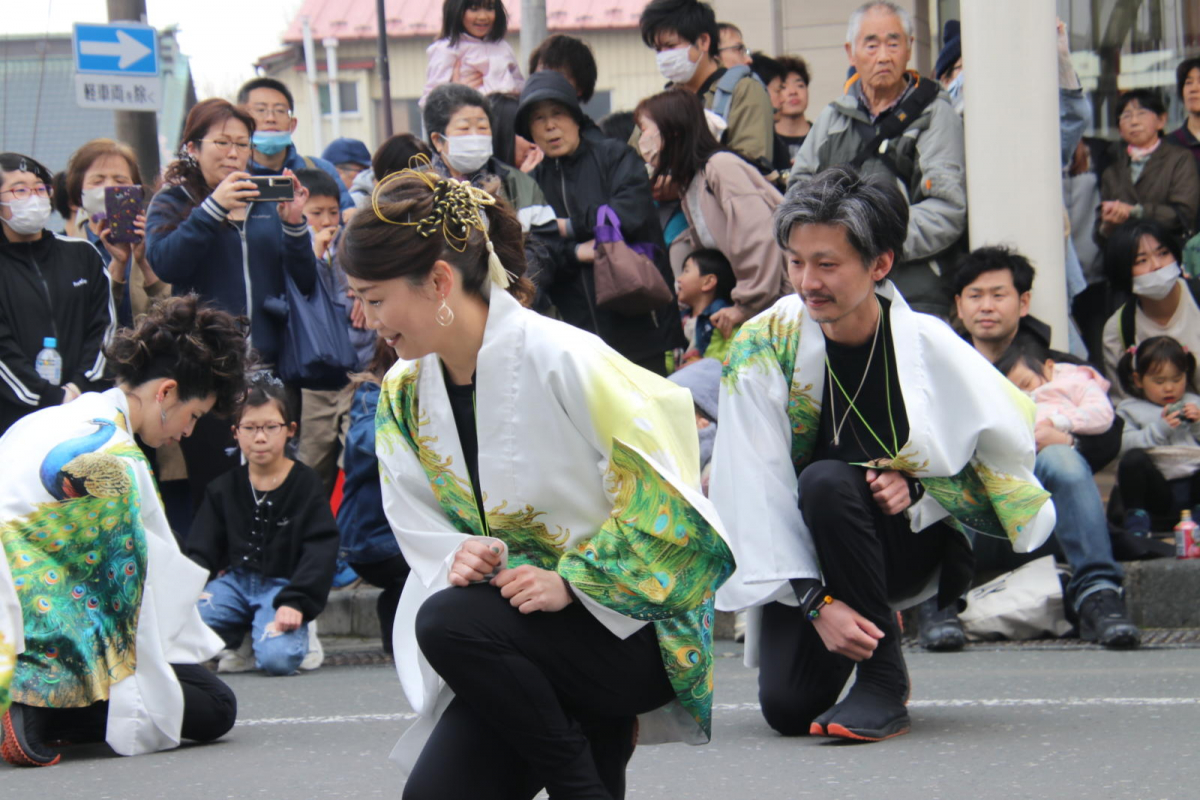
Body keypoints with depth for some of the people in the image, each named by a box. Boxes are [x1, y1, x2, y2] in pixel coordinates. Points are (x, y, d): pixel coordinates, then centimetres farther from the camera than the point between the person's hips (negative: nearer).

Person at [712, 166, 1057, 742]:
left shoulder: (927, 344, -14)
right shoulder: (763, 345, -13)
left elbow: (1007, 460, -3)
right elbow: (755, 492, -16)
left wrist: (918, 490, -19)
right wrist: (816, 602, -24)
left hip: (915, 545, -2)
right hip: (800, 552, 2)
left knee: (827, 481, -33)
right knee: (787, 706, -19)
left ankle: (883, 685, -24)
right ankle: (870, 631, 18)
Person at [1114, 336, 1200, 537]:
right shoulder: (1129, 409, 12)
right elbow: (1124, 444, -7)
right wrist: (1159, 429, -13)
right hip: (1158, 489, -1)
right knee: (1134, 459, -32)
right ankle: (1136, 517, -16)